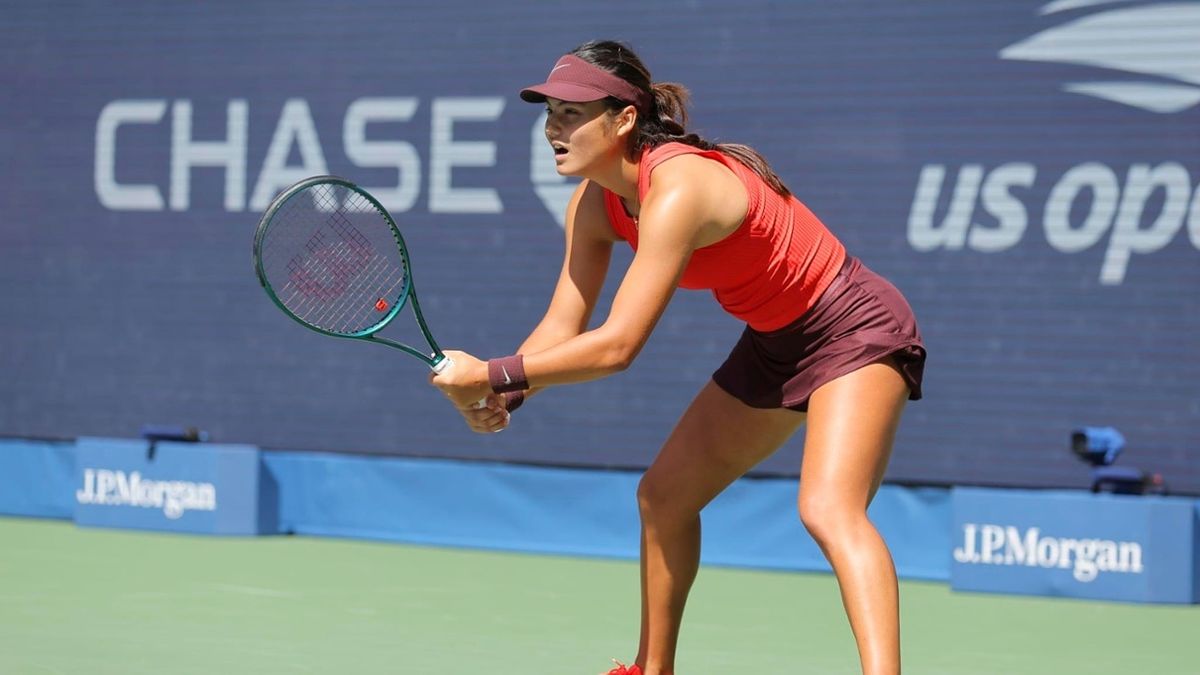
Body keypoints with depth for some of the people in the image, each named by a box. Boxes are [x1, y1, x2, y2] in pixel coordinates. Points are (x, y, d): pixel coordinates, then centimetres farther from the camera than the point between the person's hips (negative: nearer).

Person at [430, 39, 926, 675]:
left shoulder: (677, 191, -32)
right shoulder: (594, 204, -4)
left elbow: (616, 346, -34)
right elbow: (562, 328, -3)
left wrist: (493, 374, -31)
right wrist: (498, 397, -22)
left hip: (854, 333, -10)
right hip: (774, 345, 10)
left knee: (828, 510, -30)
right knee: (662, 495, 15)